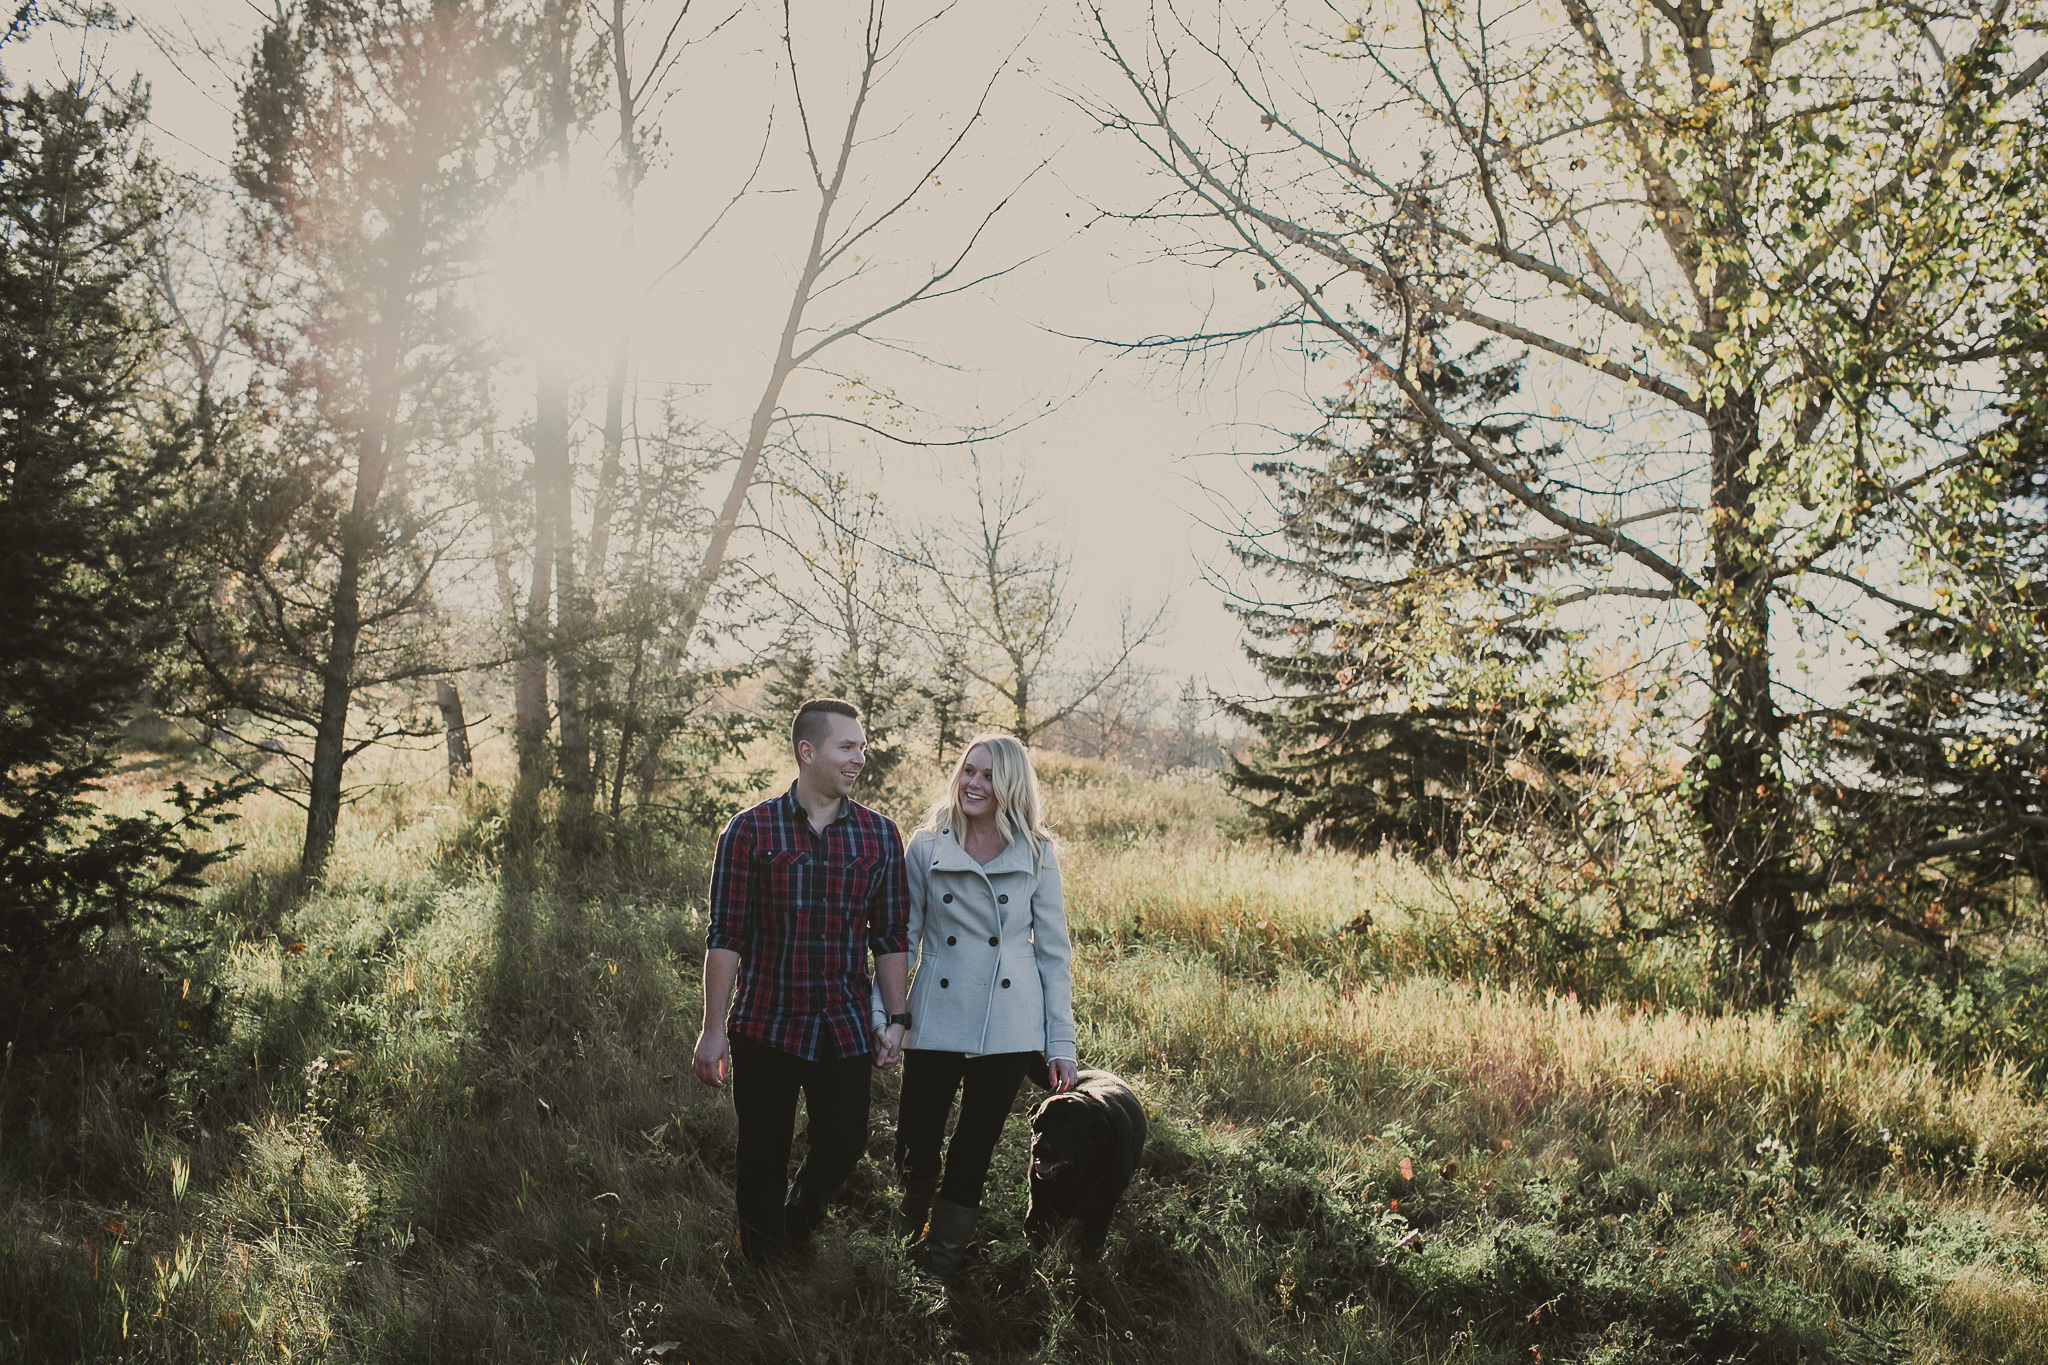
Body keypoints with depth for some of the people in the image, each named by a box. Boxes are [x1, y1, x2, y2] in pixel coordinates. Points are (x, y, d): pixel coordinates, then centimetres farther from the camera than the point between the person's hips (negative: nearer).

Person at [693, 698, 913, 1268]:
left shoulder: (879, 834, 4)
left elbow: (892, 935, 8)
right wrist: (713, 1028, -7)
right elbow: (725, 936, -4)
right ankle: (762, 1269, 26)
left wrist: (895, 1018, 4)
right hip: (765, 1025, -2)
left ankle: (799, 1224, 36)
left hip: (846, 1028, 2)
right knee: (763, 1157, 6)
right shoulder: (751, 830, -4)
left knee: (843, 1145, 5)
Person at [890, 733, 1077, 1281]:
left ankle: (938, 1269, 24)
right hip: (935, 1023, 0)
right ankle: (911, 1228, 35)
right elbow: (902, 938, 7)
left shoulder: (1036, 854, 1)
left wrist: (1062, 1043, 0)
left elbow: (1054, 952, 4)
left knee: (973, 1152, 6)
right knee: (915, 1151, 1)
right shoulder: (926, 847, 1)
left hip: (1008, 1027, 0)